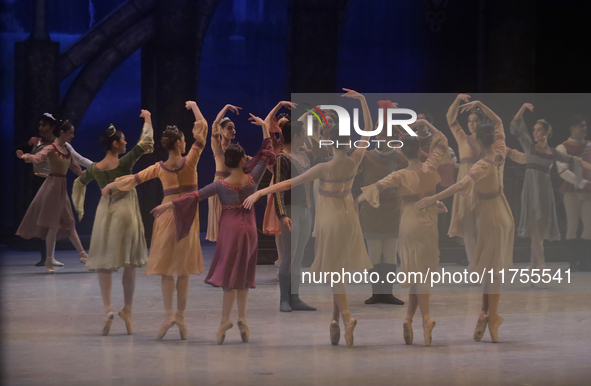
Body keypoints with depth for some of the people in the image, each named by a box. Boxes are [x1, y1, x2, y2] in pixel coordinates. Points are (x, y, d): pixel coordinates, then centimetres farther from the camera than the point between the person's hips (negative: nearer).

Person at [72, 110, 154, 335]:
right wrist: (147, 119, 1)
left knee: (105, 264, 7)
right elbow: (146, 143, -12)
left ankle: (108, 308, -11)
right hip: (126, 213, -3)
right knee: (129, 264, 9)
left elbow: (79, 183, 17)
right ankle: (127, 310, 12)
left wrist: (79, 208, 30)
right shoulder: (124, 163, -15)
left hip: (105, 213, 3)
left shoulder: (95, 168, 0)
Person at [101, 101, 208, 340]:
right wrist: (194, 107, 7)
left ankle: (169, 315, -14)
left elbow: (135, 178, 4)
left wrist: (111, 186, 19)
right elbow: (202, 128, -6)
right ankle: (180, 317, 6)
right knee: (183, 270, 6)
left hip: (167, 216, 1)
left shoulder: (159, 168, -5)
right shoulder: (190, 162, -10)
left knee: (167, 269, 2)